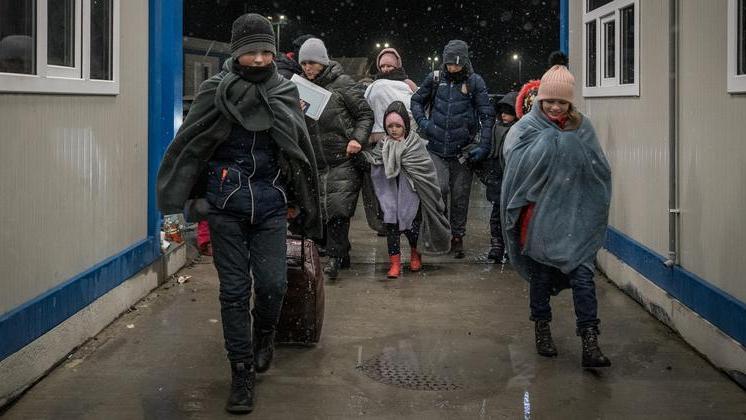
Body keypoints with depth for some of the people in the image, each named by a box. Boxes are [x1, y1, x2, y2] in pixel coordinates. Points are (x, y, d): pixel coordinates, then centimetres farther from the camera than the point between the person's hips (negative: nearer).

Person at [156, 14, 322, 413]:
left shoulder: (285, 93, 5)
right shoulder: (216, 91, -1)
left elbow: (300, 150, 13)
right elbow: (187, 145, -1)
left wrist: (296, 202, 14)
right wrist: (186, 197, -4)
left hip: (270, 203, 1)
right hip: (226, 204, -1)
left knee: (272, 283, -4)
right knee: (234, 289, 2)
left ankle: (263, 335, 30)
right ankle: (242, 372, 14)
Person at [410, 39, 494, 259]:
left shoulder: (474, 81, -2)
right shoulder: (435, 79, 3)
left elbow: (487, 115, -3)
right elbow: (416, 101, 18)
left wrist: (483, 146, -10)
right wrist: (423, 122, 1)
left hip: (462, 151, 0)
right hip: (436, 148, 1)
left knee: (460, 195, 6)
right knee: (440, 188, -14)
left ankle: (457, 237, 20)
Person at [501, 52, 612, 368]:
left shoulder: (582, 127, 5)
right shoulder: (527, 127, -3)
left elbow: (600, 170, 1)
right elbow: (517, 161, -21)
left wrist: (574, 138, -10)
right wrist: (554, 137, -18)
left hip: (576, 217, 2)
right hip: (540, 215, -1)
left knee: (582, 274, -6)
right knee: (541, 273, 11)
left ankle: (589, 341, -5)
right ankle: (542, 329, 29)